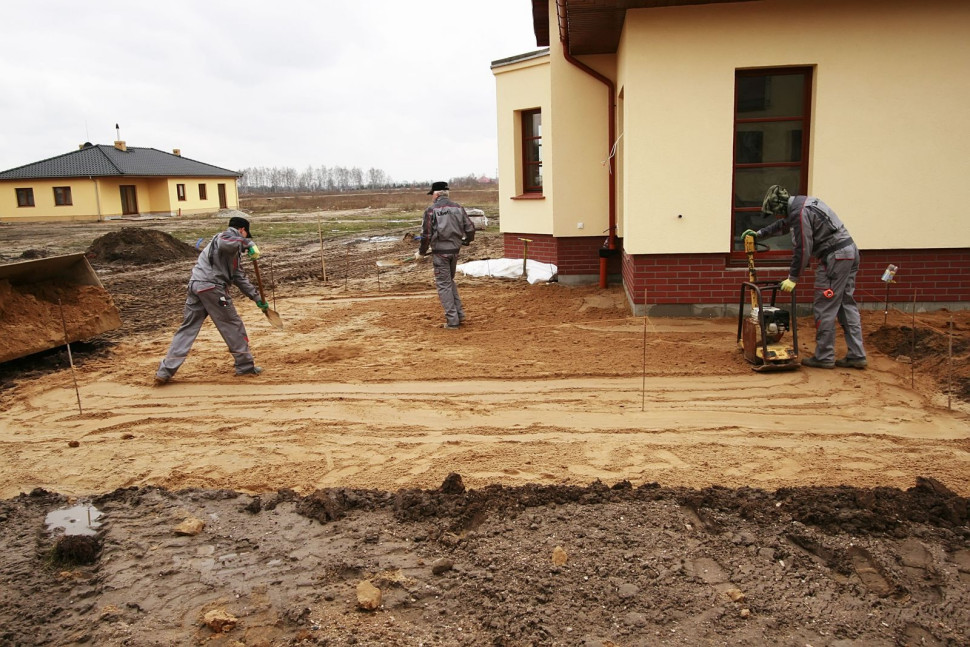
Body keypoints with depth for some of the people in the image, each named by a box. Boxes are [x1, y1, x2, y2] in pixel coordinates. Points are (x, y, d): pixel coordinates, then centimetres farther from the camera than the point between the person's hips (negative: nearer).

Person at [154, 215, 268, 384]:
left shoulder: (233, 251, 29)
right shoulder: (230, 234, 2)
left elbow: (240, 278, 30)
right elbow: (224, 244, -26)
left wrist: (257, 298, 29)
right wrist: (247, 243, -14)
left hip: (196, 286, 9)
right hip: (212, 286, -9)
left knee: (187, 328, 9)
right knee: (233, 325, 4)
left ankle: (165, 371, 5)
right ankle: (245, 366, 13)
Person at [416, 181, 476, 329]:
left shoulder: (431, 210, -8)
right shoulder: (458, 208, 4)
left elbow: (426, 235, -10)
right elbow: (470, 229, 5)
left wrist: (421, 252, 4)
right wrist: (466, 240, 26)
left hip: (440, 251, -5)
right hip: (455, 250, 5)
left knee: (443, 284, 3)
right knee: (449, 281, 22)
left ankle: (452, 320, 2)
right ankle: (459, 314, 19)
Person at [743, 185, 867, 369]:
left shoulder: (799, 213, -16)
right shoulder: (802, 203, 15)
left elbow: (802, 249, -15)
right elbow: (783, 225, 33)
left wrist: (792, 278, -7)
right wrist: (759, 233, 37)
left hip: (835, 257, -10)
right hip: (850, 251, 10)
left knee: (824, 308, -3)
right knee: (847, 305, 11)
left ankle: (824, 357, 4)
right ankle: (856, 356, 13)